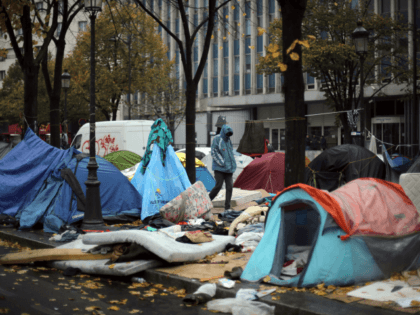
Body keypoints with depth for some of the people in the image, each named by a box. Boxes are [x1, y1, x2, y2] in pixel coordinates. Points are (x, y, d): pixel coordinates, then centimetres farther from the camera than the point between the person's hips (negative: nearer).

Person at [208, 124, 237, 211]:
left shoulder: (228, 140, 15)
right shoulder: (217, 139, -7)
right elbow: (214, 153, -12)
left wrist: (232, 164, 12)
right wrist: (222, 163, -15)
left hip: (228, 168, 6)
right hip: (219, 168, -6)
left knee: (230, 187, -2)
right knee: (218, 186, -12)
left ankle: (227, 208, 2)